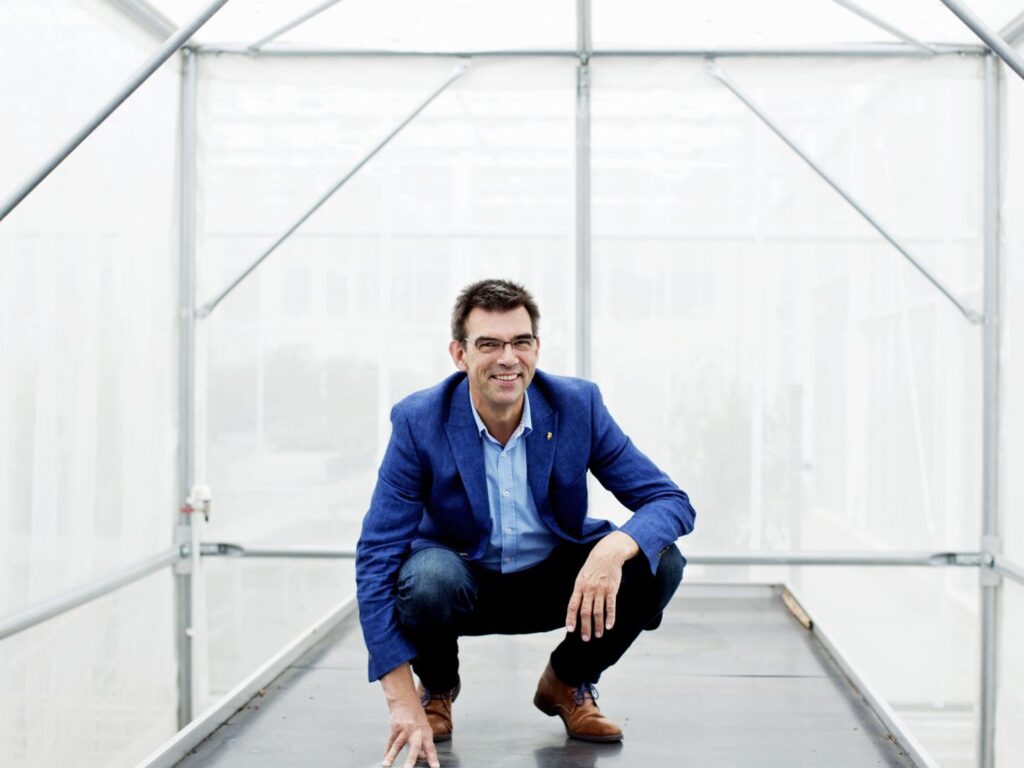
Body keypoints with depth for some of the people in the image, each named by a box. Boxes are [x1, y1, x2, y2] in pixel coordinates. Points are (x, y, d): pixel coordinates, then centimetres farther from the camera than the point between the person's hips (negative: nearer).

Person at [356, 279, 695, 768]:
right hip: (463, 583, -2)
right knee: (428, 577, -36)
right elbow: (376, 558, -21)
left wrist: (614, 549, -40)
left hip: (557, 583, 2)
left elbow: (671, 502, -14)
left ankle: (569, 681, 5)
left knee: (658, 564, -23)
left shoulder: (578, 405, -15)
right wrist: (403, 701, -29)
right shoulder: (418, 421, -20)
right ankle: (436, 687, 1)